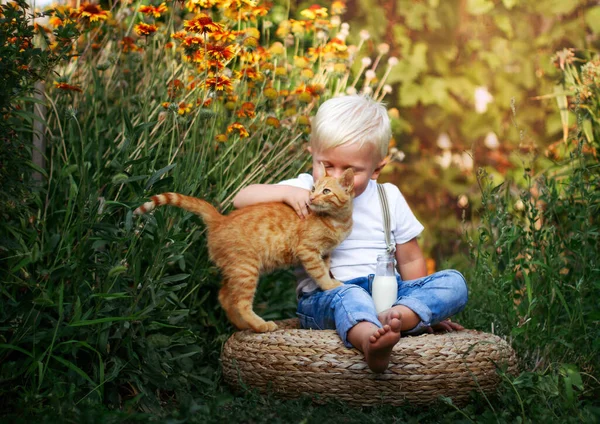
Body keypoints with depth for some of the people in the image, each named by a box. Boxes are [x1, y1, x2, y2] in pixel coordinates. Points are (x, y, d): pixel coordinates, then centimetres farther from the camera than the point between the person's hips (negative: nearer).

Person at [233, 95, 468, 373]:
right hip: (323, 298, -4)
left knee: (453, 282, -17)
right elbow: (241, 199, -3)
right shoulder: (304, 190, 5)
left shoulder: (389, 198, 11)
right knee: (348, 296, -39)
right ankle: (369, 340, -71)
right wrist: (286, 192, -19)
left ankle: (394, 317, -43)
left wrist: (425, 307, 9)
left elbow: (410, 260, 16)